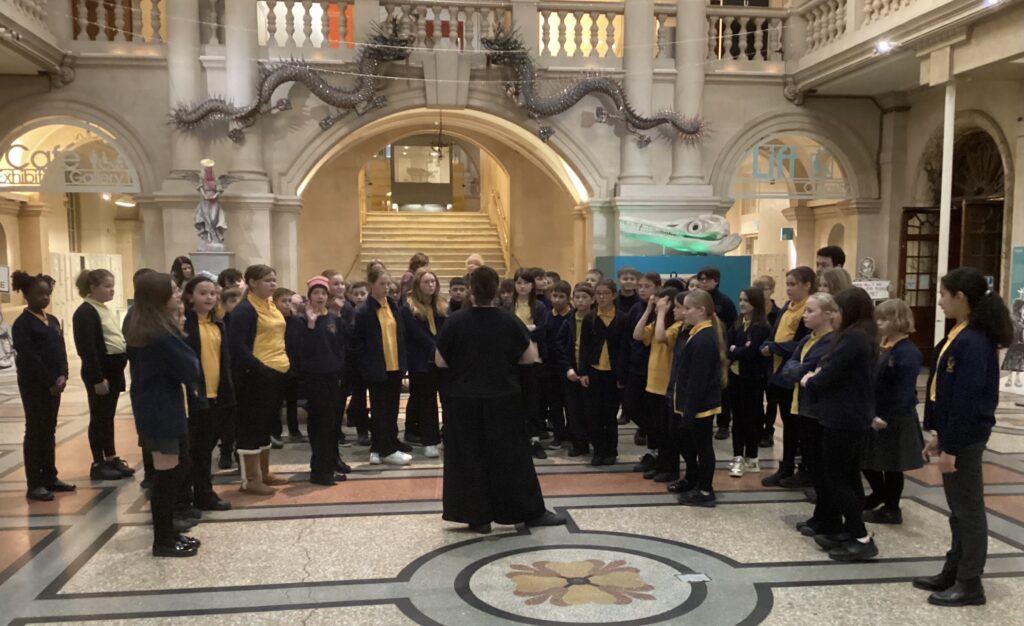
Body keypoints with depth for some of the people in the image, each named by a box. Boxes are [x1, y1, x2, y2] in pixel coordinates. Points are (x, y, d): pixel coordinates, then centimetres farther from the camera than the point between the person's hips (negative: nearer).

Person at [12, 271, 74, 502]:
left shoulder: (53, 321, 12)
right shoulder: (22, 324, -10)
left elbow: (61, 351, 9)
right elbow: (29, 358, -16)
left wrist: (62, 376, -6)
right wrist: (50, 382, -16)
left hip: (53, 384, 7)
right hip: (34, 386, -7)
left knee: (49, 431, 12)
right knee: (35, 432, -1)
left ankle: (50, 478, 21)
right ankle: (34, 484, 5)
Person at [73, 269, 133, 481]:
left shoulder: (105, 309, 14)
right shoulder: (85, 313, -15)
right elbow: (87, 350, -20)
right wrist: (97, 378, -22)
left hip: (114, 369, 9)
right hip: (100, 371, -9)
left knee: (109, 417, 15)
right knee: (99, 418, 0)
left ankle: (112, 458, 22)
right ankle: (98, 464, 9)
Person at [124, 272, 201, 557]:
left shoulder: (141, 329, 10)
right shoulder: (161, 333, -21)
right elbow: (190, 368, -18)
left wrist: (188, 383, 2)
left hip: (153, 406, 10)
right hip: (161, 409, -10)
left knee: (168, 471, 16)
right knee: (166, 474, -1)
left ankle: (167, 533, 24)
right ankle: (163, 541, 9)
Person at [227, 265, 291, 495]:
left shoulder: (272, 306, 14)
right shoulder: (245, 309, -12)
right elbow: (237, 345, -20)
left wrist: (287, 362, 11)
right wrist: (260, 368, -22)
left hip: (277, 373, 9)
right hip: (257, 376, -9)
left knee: (267, 424, 16)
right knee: (252, 425, -1)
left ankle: (264, 473, 27)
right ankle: (250, 479, 7)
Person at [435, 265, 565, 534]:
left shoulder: (455, 321, -9)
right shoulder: (510, 321, -6)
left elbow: (440, 361, -3)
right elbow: (530, 357, 0)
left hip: (465, 401, -1)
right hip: (503, 400, 1)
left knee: (470, 458, 9)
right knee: (512, 457, 10)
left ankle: (479, 517, 13)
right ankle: (531, 512, 18)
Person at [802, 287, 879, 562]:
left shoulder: (851, 338, -21)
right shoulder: (864, 338, 12)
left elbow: (826, 377, -20)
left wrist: (808, 381, 0)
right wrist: (818, 377, -2)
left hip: (842, 419, -10)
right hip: (856, 418, 10)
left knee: (835, 480, -2)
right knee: (849, 478, 14)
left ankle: (862, 539, 1)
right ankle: (849, 532, 22)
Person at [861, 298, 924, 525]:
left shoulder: (908, 353, -19)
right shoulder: (881, 347, 8)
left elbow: (904, 392, -23)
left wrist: (887, 418, -26)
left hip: (895, 421, -8)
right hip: (873, 416, 8)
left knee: (891, 465, 6)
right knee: (868, 459, 18)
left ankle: (892, 509, 22)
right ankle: (879, 494, 41)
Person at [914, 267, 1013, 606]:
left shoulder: (973, 342, -22)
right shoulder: (961, 336, 8)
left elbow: (967, 400, -24)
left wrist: (951, 448, -20)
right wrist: (939, 435, 18)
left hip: (965, 438, -10)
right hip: (955, 433, 10)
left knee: (968, 509, 2)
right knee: (958, 509, 18)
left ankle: (970, 584, 14)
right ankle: (953, 572, 30)